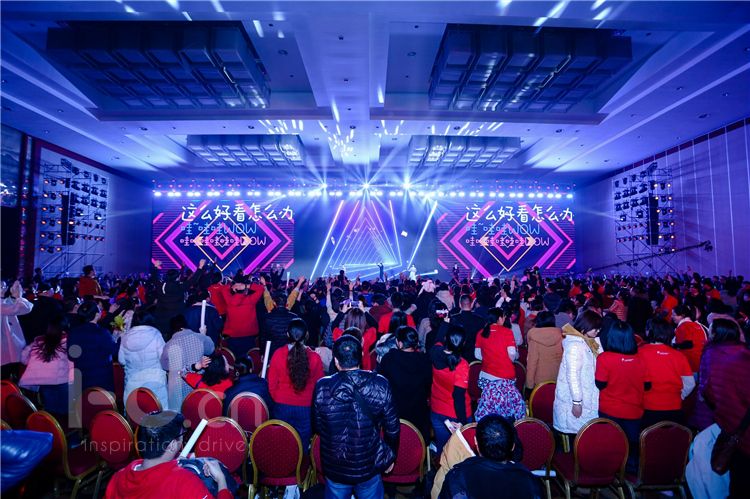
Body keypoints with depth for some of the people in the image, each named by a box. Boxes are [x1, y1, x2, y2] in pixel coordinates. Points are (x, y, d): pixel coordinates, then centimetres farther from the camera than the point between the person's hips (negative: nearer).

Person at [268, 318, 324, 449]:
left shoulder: (278, 354, -13)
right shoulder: (315, 358, -16)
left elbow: (272, 384, -2)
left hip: (282, 407, 1)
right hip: (306, 408, -1)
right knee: (302, 446, 16)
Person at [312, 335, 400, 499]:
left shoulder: (322, 387, -20)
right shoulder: (380, 384, -19)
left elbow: (317, 427, -5)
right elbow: (392, 427, -9)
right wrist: (391, 456, 8)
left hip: (335, 468, 0)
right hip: (370, 466, 0)